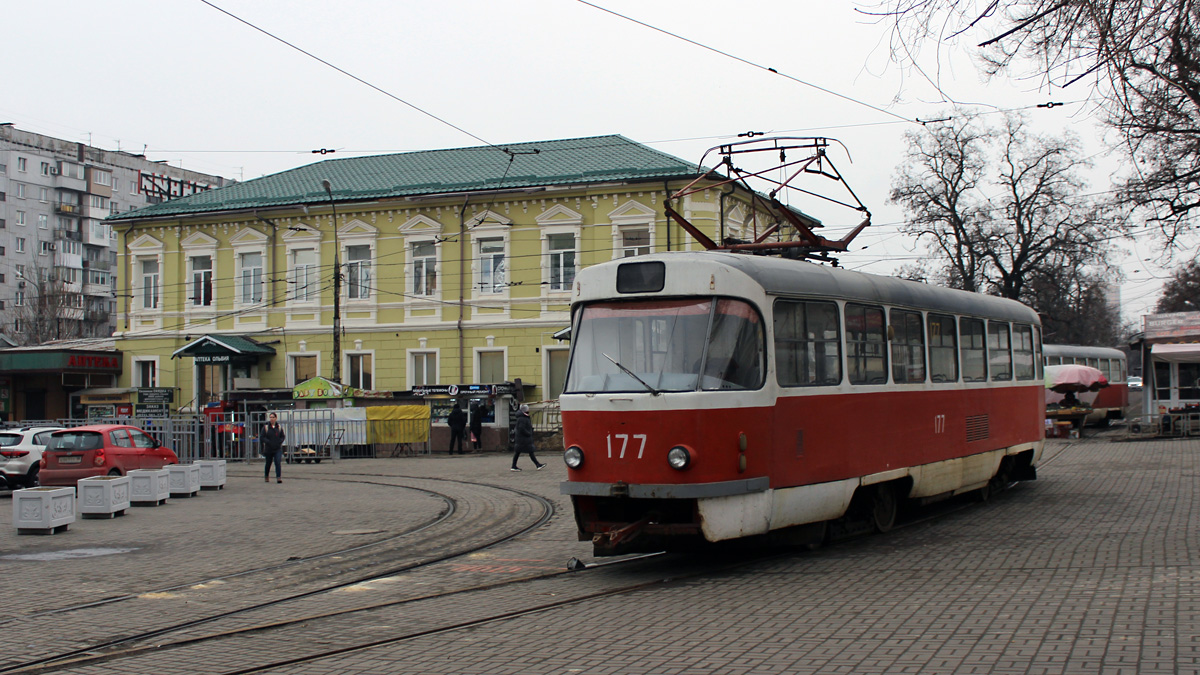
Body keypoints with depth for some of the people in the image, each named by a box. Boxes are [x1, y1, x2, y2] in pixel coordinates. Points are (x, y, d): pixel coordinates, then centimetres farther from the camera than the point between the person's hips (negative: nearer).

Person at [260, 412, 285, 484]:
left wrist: (279, 442, -6)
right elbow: (262, 437, -5)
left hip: (278, 449, 0)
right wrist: (268, 442, -16)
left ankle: (279, 478, -17)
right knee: (268, 463, 13)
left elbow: (283, 436, 12)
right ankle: (266, 476, 35)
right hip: (268, 449, 0)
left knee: (278, 463, -14)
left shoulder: (279, 427, 4)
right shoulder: (266, 427, -2)